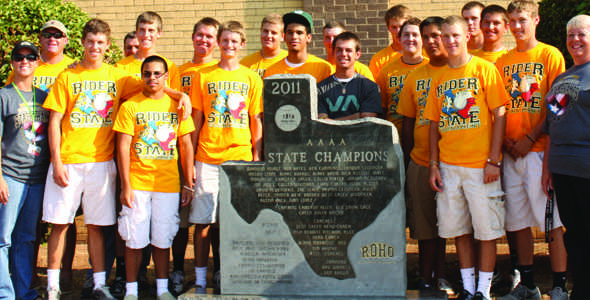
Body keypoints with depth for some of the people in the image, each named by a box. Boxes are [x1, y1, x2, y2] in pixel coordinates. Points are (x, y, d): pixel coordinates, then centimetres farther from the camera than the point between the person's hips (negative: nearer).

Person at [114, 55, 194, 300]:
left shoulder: (177, 105, 8)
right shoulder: (130, 106, 2)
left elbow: (186, 146, 10)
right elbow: (123, 147, -2)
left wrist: (188, 184, 6)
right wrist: (125, 185, -8)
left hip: (168, 184, 2)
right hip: (137, 184, -1)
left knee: (162, 239, 7)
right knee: (135, 239, 1)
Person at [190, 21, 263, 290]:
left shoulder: (252, 78, 9)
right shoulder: (203, 76, 9)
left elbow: (257, 121, 9)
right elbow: (196, 119, 9)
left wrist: (257, 157, 2)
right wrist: (190, 157, 5)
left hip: (241, 156, 0)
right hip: (208, 158, 0)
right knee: (204, 220, 0)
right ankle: (200, 279, 9)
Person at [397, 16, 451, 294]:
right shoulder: (415, 76, 11)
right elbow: (408, 122, 14)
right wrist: (406, 161, 10)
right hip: (421, 161, 3)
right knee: (425, 225, 6)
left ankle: (441, 277, 14)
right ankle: (426, 279, 15)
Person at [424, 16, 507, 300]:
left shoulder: (484, 69, -1)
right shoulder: (440, 78, 12)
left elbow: (499, 115, -5)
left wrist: (493, 159, -11)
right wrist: (434, 164, 6)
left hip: (480, 164, -4)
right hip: (448, 166, 4)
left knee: (486, 229, 0)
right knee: (458, 228, 9)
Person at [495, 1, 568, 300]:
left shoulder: (550, 55, 1)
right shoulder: (502, 61, 14)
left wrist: (530, 138, -13)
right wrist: (505, 141, -1)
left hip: (540, 149, -5)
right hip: (511, 152, 5)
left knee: (551, 220, -5)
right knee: (518, 221, 8)